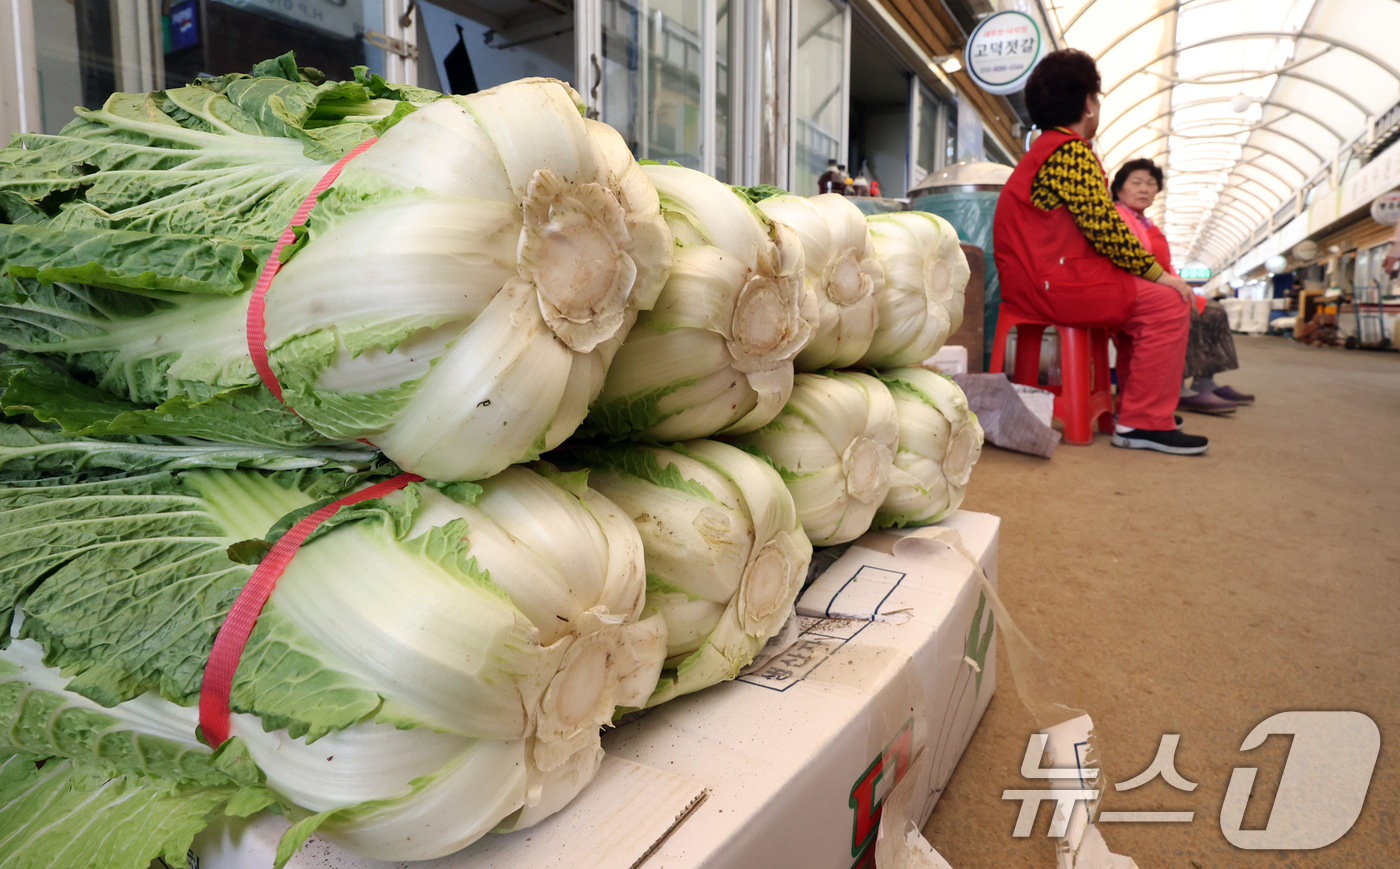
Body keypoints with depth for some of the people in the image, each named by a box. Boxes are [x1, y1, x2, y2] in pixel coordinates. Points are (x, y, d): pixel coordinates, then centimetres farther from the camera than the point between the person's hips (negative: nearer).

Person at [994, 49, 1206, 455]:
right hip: (1051, 284, -11)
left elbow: (1094, 226, 20)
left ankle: (1134, 401, 25)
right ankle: (1143, 423, -9)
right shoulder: (1072, 151, -11)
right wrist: (1158, 273, -7)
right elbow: (1105, 228, -17)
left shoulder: (1044, 150, 22)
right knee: (1168, 304, -10)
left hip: (1034, 279, 11)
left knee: (1141, 299, 22)